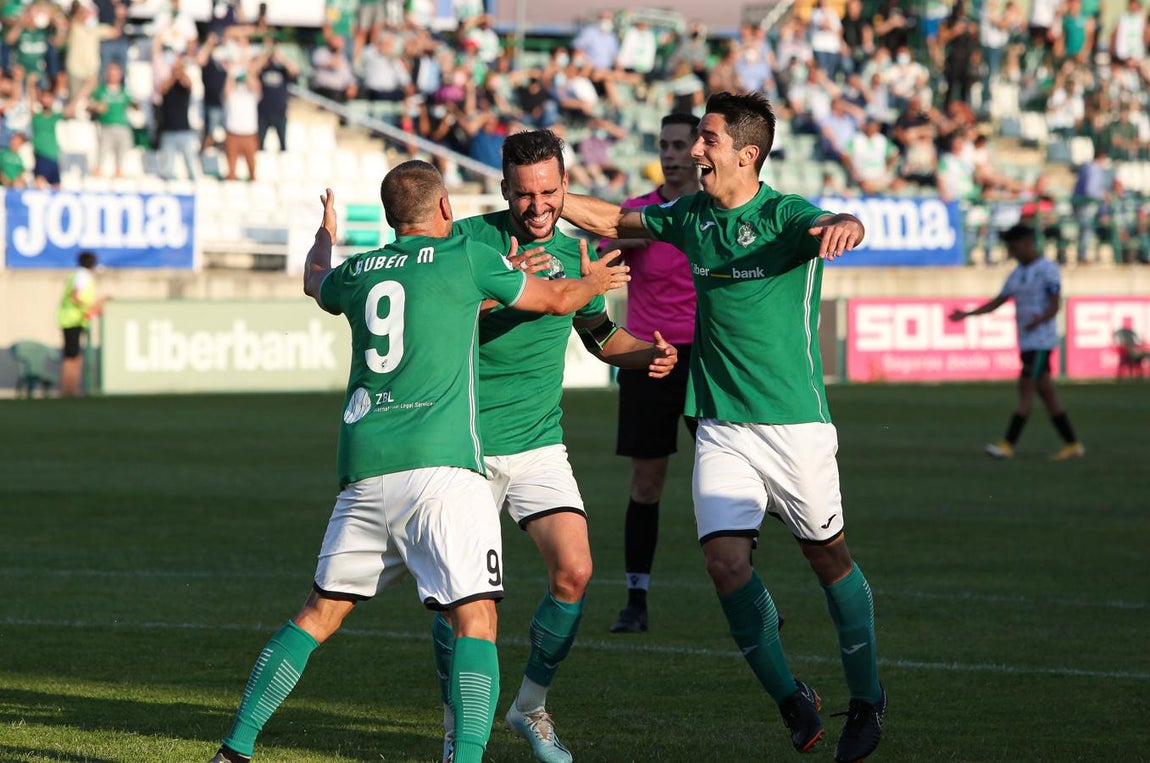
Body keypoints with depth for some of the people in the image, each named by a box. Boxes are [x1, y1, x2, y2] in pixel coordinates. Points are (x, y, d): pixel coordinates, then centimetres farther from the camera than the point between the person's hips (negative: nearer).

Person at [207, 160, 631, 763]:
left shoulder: (358, 271, 15)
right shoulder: (466, 257, 3)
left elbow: (315, 280, 42)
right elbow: (557, 300, 17)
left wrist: (326, 232, 63)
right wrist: (596, 281, 39)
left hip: (363, 472, 5)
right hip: (439, 465, -5)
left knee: (321, 611, 16)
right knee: (475, 617, -7)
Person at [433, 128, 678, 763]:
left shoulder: (574, 253, 6)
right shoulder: (469, 239, -7)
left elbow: (601, 335, 21)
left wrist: (649, 353, 1)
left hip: (538, 443, 3)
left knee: (574, 572, -11)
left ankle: (530, 705, 9)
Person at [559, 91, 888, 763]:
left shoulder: (786, 217, -12)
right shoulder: (690, 216, 6)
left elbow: (838, 228, -34)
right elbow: (612, 221, 21)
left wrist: (844, 226, -57)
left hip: (795, 424, -4)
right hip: (721, 427, 4)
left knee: (829, 555, 8)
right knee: (726, 557, -12)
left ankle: (867, 699, 26)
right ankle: (792, 699, 2)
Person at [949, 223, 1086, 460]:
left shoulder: (1048, 270, -9)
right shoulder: (1018, 273, 16)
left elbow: (1054, 306, -14)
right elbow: (997, 302, 19)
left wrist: (1037, 320, -32)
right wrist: (967, 314, 10)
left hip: (1041, 340, -8)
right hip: (1027, 342, 8)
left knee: (1026, 389, -10)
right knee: (1045, 391, 7)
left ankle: (1008, 444, -11)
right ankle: (1072, 444, 10)